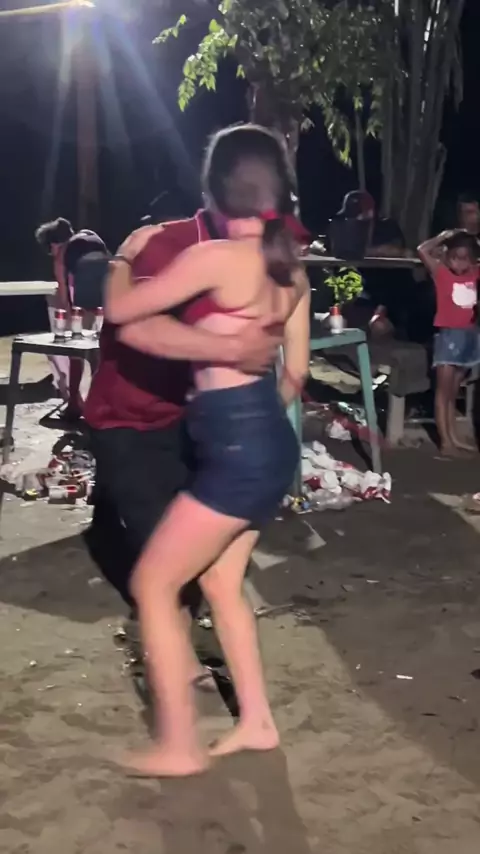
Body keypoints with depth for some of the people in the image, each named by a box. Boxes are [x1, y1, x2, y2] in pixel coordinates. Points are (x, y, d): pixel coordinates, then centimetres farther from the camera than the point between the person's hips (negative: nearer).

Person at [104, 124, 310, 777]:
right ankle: (257, 722, 30)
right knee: (220, 583, 21)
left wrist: (122, 259, 12)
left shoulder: (215, 258, -17)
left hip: (238, 449, -9)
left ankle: (178, 746, 10)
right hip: (269, 441, 9)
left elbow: (120, 310, -9)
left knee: (152, 584, 3)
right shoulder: (289, 266, 8)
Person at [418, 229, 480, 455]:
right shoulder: (441, 273, -7)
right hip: (448, 335, -4)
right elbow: (422, 250, -19)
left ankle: (454, 437, 18)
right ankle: (445, 440, -4)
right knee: (443, 389, -4)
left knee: (453, 391, 13)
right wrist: (443, 237, -8)